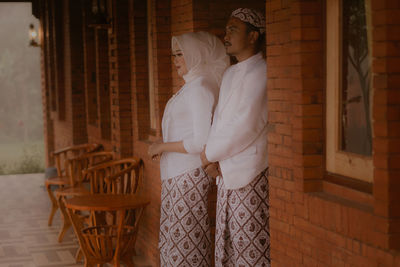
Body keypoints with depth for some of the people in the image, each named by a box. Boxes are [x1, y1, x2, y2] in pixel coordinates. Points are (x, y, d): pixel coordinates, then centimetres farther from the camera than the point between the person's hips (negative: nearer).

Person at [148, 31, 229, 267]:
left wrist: (163, 146, -13)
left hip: (190, 175, -10)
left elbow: (202, 142, -22)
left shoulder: (200, 88, -15)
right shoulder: (191, 86, 14)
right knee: (174, 239, 12)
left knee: (186, 241, -5)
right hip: (177, 175, 10)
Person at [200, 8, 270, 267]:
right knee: (228, 242, 13)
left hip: (250, 172, -9)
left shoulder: (260, 73, -14)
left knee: (251, 243, -5)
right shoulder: (230, 74, 15)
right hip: (228, 172, 9)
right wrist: (214, 154, 1)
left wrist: (210, 153, -9)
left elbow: (246, 126, -19)